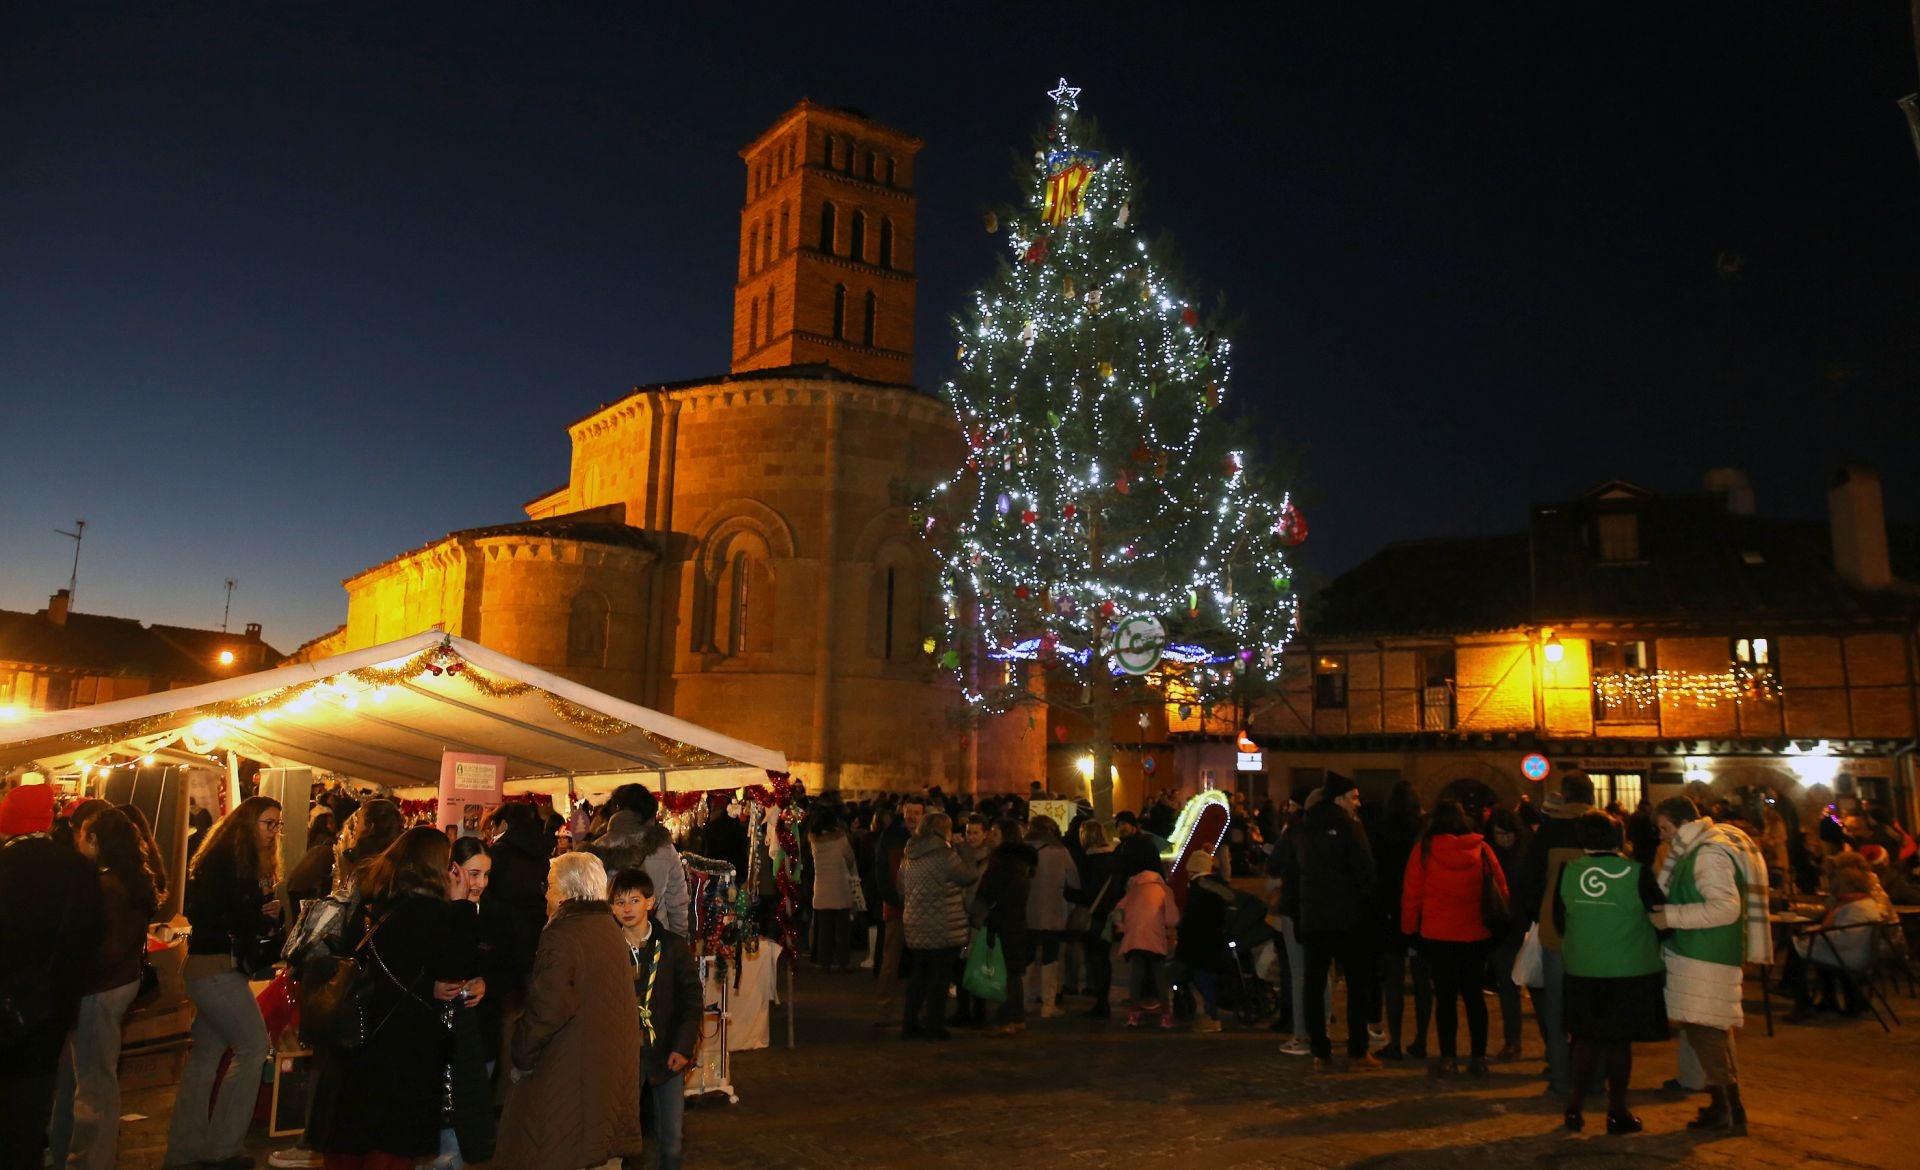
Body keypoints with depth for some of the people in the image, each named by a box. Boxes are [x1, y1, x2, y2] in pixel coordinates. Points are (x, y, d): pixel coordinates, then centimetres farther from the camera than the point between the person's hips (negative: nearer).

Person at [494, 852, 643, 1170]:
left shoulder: (561, 936, -15)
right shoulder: (612, 930, 10)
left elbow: (548, 1010, -21)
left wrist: (520, 1057, -7)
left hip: (568, 1074, -8)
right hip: (612, 1072, 8)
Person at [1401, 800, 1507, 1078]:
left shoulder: (1425, 849, -7)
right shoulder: (1481, 849, -2)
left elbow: (1411, 893, -6)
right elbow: (1500, 888, 1)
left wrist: (1409, 927, 5)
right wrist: (1499, 923, 12)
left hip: (1438, 935, -2)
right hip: (1476, 934, 2)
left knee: (1445, 996, 6)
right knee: (1474, 995, 12)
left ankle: (1448, 1059, 7)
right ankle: (1478, 1058, 14)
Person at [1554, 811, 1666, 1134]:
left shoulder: (1567, 872, -5)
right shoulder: (1637, 873, -13)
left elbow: (1559, 922, 5)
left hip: (1582, 971, 2)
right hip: (1630, 971, -2)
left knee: (1586, 1037, 14)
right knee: (1620, 1040, 8)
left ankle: (1575, 1107, 17)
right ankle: (1617, 1111, 16)